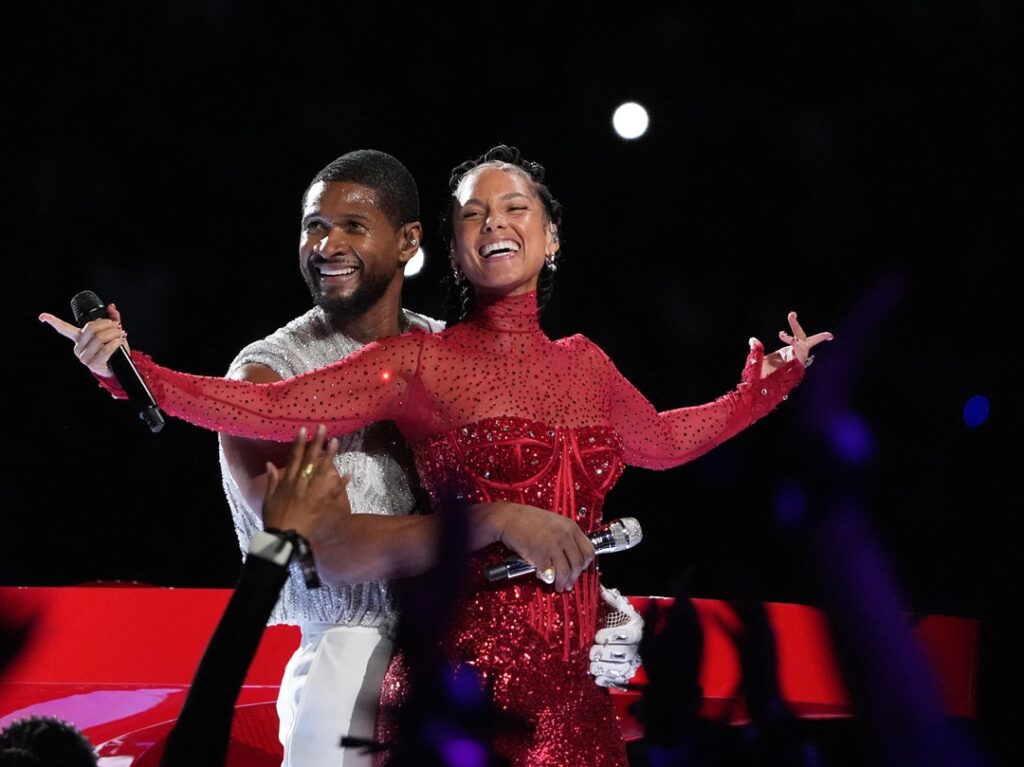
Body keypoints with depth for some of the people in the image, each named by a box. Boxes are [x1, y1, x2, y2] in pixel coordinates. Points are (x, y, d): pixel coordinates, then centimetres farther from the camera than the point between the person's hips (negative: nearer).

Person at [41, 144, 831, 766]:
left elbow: (662, 440, 33)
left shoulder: (584, 364, 13)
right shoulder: (421, 362, -1)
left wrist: (769, 382, 35)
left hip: (573, 673, 4)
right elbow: (273, 408, -11)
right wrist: (130, 371, -21)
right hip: (466, 667, -4)